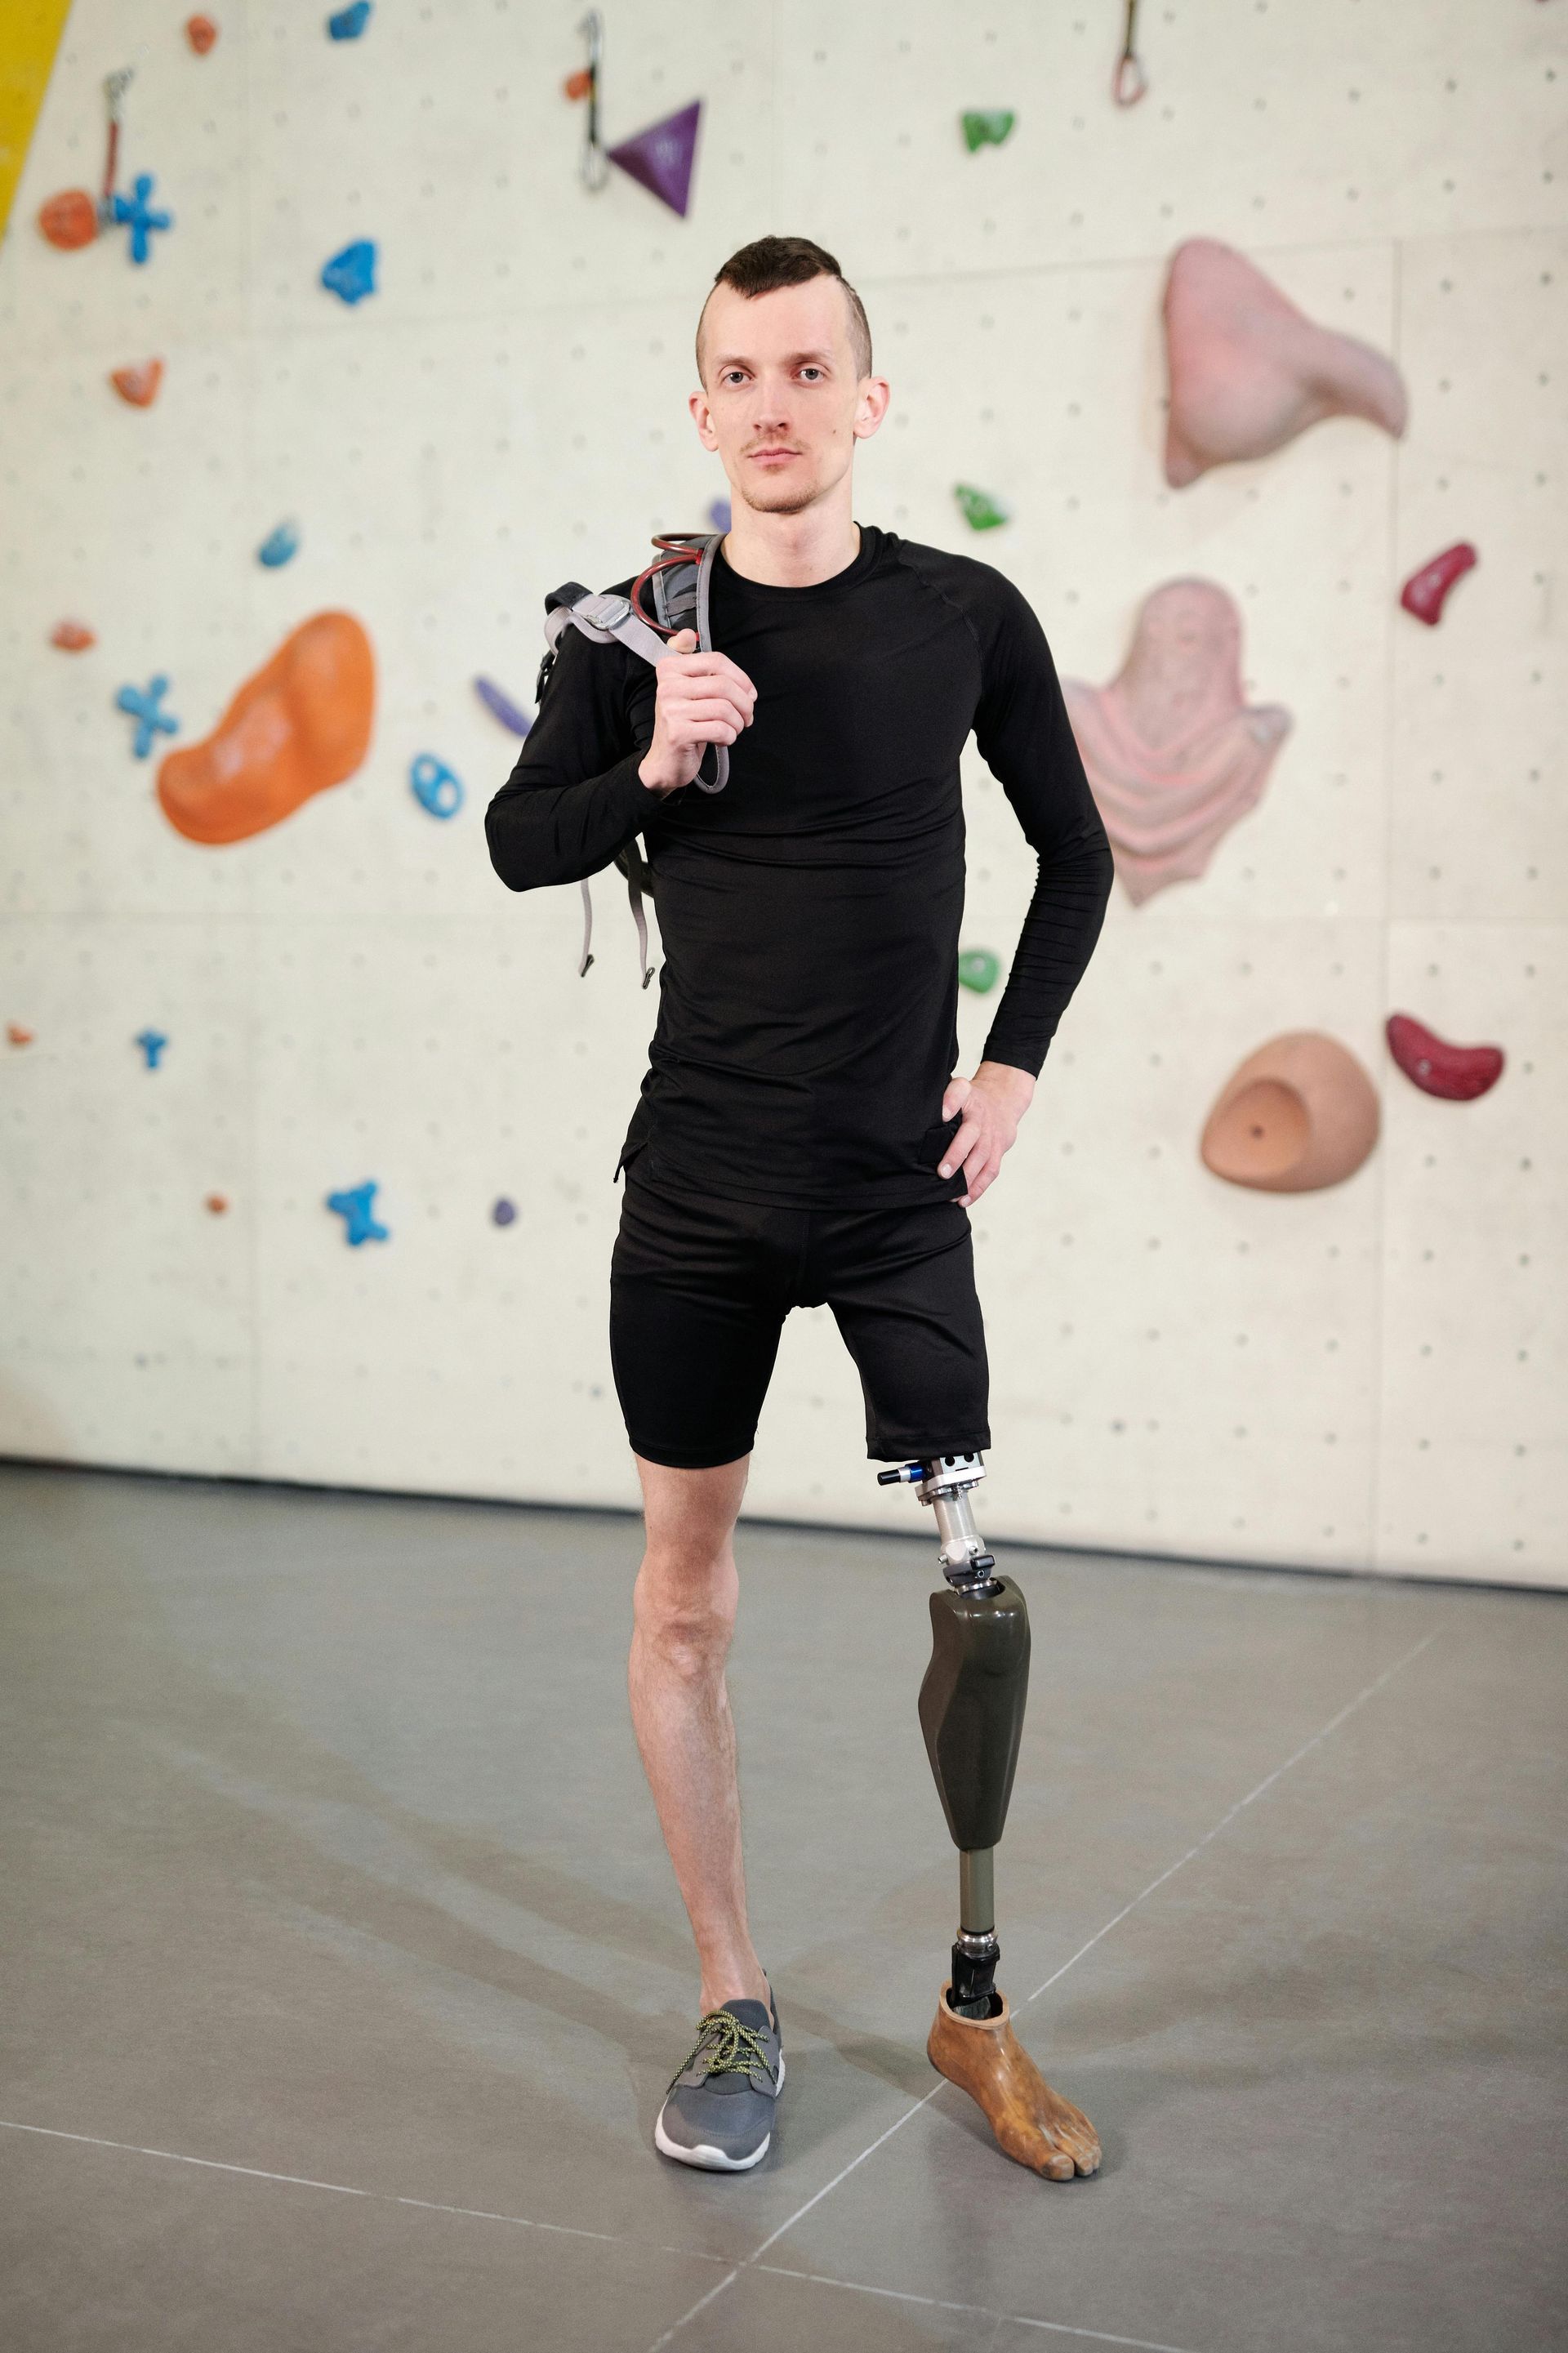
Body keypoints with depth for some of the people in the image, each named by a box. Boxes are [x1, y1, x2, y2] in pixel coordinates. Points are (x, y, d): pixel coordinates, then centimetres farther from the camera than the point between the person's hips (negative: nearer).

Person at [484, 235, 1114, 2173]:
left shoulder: (966, 615, -1)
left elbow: (1074, 857, 11)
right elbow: (518, 842, 6)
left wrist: (1015, 1064, 2)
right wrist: (653, 767, -13)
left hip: (901, 1186, -1)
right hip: (697, 1193, 1)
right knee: (683, 1591, 6)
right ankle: (733, 2007, 22)